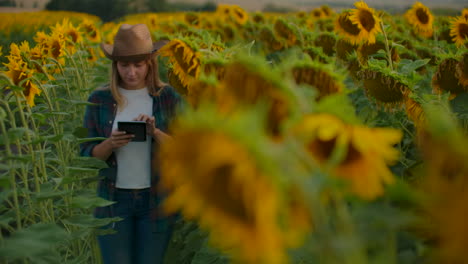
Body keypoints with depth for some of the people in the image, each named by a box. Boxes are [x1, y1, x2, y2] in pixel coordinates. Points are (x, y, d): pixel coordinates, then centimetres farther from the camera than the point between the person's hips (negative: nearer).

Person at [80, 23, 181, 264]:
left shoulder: (168, 98, -3)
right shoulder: (99, 100, -1)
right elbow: (88, 155, -1)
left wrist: (155, 132, -22)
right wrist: (111, 143, -21)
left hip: (156, 200, 0)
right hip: (114, 200, 0)